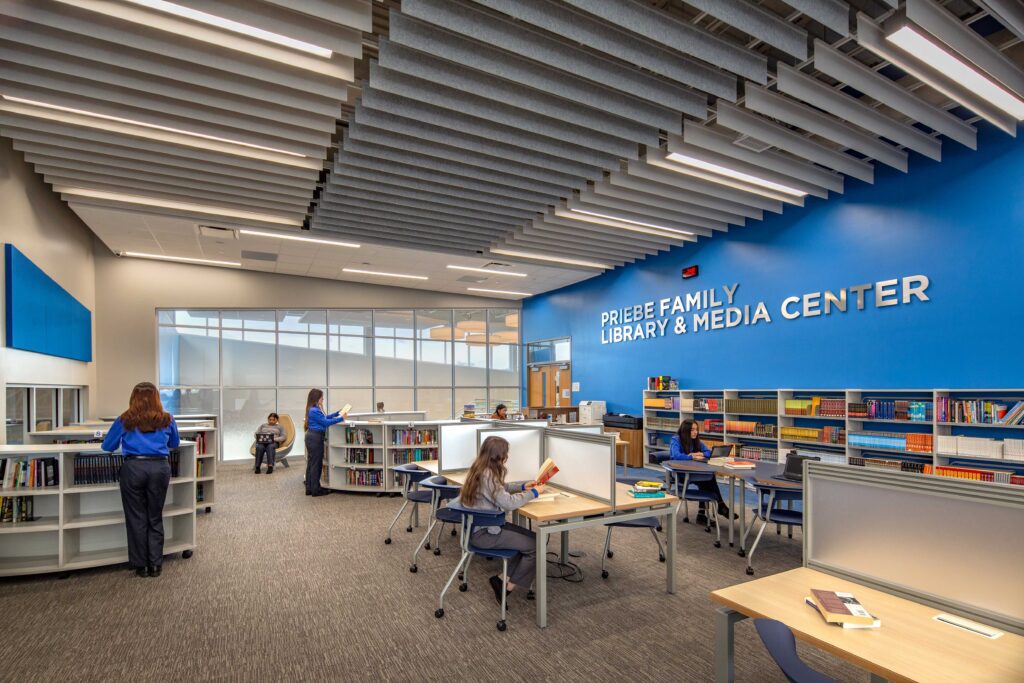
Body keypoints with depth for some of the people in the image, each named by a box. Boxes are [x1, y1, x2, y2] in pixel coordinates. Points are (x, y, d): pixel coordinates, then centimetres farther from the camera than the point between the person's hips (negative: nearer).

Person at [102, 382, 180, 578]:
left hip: (133, 468, -1)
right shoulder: (167, 420, 8)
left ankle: (140, 565, 17)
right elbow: (174, 443, 24)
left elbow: (108, 446, 14)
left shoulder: (125, 420, 5)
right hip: (160, 467, 1)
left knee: (137, 518, 10)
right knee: (155, 518, 12)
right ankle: (155, 565, 15)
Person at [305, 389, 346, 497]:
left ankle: (309, 488, 21)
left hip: (312, 437, 11)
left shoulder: (314, 409, 12)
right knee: (316, 464, -2)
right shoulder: (314, 411, -20)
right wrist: (341, 418, -16)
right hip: (315, 438, -11)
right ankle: (315, 490, 6)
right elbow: (326, 422, -20)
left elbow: (325, 417, 22)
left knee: (311, 463, 14)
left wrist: (338, 412, 19)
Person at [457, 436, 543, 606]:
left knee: (531, 537, 8)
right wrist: (533, 492, -15)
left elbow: (501, 489, 19)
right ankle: (507, 587, 6)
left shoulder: (481, 469, 5)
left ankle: (503, 578, 10)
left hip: (483, 525, 10)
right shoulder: (487, 474, -25)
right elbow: (508, 502, -27)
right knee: (534, 546, -7)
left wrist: (522, 486, 7)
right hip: (484, 532, -10)